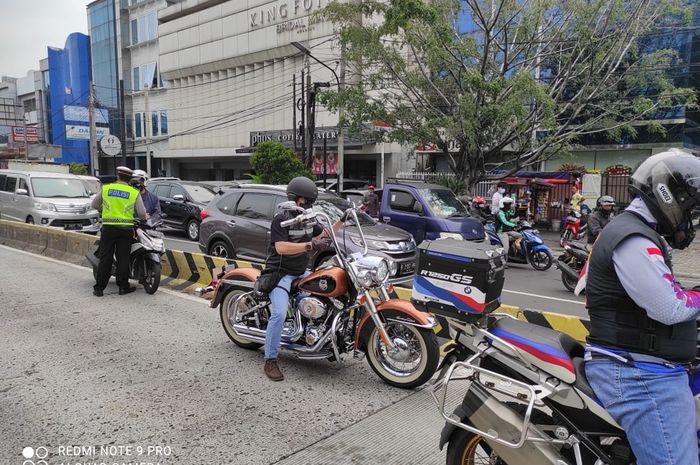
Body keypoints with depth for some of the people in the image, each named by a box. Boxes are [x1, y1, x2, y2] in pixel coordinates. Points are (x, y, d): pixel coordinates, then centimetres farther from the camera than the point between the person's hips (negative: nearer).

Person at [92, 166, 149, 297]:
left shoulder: (106, 188, 4)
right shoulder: (134, 192, 1)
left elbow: (94, 204, 13)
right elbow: (142, 213, 1)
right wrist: (145, 217, 24)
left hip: (108, 227, 1)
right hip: (126, 228, -1)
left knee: (105, 258, 5)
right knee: (123, 258, 7)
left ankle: (99, 288, 8)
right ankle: (123, 287, 11)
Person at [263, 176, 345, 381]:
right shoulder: (281, 219, -17)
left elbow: (325, 234, 21)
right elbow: (281, 248, -29)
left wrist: (342, 220, 8)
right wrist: (310, 245, -36)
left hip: (300, 272, 9)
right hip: (280, 273, -9)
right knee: (279, 313, -23)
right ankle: (270, 361, -13)